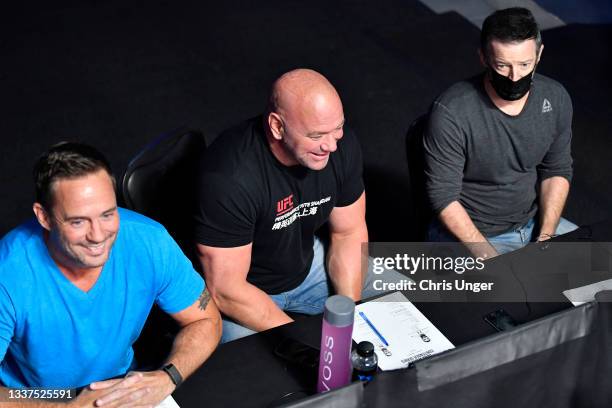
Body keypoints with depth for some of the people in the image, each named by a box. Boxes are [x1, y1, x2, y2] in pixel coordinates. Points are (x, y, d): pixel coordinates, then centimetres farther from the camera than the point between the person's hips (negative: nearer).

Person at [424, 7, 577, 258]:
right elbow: (444, 198, -19)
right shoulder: (450, 113, -24)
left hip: (534, 222, 5)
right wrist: (490, 258, -24)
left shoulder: (555, 98, -7)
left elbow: (557, 171, 5)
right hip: (466, 234, -5)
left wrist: (545, 237, -8)